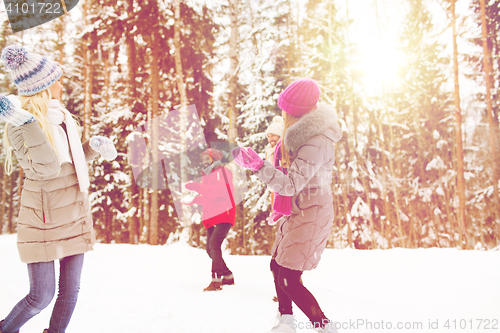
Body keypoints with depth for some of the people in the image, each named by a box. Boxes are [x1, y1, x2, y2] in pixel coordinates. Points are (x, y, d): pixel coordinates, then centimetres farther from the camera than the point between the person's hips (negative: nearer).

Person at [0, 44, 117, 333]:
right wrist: (27, 121, -35)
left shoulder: (60, 114, 8)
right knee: (41, 296, 0)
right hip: (44, 222, -7)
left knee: (70, 290, 11)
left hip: (75, 219, 7)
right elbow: (46, 168, -28)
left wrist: (94, 146, 3)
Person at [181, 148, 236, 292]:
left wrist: (197, 187, -25)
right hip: (211, 217, 9)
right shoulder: (206, 176, 24)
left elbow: (220, 191, -21)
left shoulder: (222, 171, -3)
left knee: (214, 243, -23)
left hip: (224, 214, -9)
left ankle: (216, 280, -22)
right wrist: (193, 200, 11)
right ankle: (228, 276, 22)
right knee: (210, 249, 7)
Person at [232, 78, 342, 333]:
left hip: (311, 216, -10)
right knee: (278, 265, 19)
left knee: (288, 280, -6)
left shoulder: (316, 143, -26)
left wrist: (256, 165, -31)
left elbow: (290, 185, -28)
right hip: (300, 213, 10)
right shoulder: (306, 132, 5)